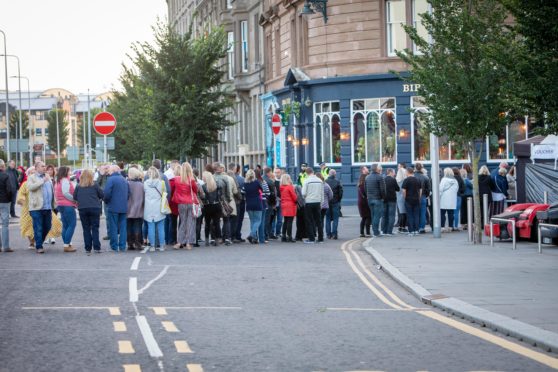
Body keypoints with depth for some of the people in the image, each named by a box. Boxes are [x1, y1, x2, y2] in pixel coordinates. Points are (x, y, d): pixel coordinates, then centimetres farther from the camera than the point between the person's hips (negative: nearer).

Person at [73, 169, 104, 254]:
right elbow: (102, 195, 0)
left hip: (82, 209, 1)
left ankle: (88, 249, 5)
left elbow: (74, 197, 4)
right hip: (95, 208, -1)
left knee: (86, 229, 7)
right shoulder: (95, 185, -2)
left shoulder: (78, 186, 2)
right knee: (95, 229, 4)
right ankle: (96, 248, -2)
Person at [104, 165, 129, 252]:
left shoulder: (111, 179, -11)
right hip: (124, 208, 6)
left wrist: (106, 201, -1)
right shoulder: (124, 179, 11)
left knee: (113, 228, 1)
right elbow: (129, 192, 14)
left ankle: (114, 247, 1)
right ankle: (122, 247, 9)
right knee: (122, 228, 9)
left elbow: (106, 193, -18)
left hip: (113, 207, -6)